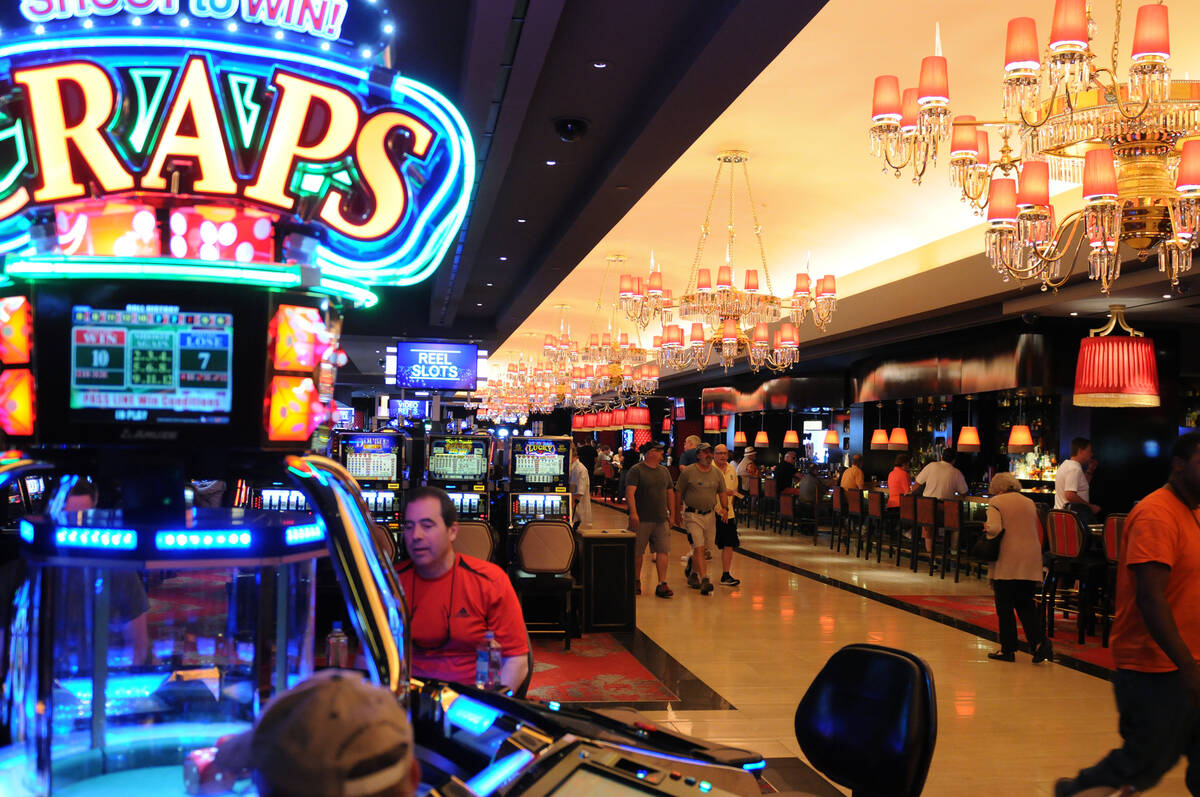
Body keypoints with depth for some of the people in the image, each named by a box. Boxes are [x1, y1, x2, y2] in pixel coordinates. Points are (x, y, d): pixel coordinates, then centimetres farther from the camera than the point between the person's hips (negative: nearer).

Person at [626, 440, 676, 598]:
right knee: (637, 552, 5)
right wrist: (633, 513, -26)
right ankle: (636, 582, 21)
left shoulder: (664, 471, 14)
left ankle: (662, 584, -3)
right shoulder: (636, 470, -5)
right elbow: (630, 492, -15)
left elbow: (670, 493, 21)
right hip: (642, 520, -5)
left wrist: (671, 514, 16)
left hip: (661, 520, 5)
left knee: (663, 550, -4)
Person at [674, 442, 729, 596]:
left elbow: (722, 493, 15)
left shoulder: (717, 473, 8)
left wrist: (724, 508, -2)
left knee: (704, 548, 11)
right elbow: (678, 493, 2)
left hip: (710, 515, 5)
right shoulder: (688, 472, -5)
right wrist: (677, 514, 4)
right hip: (692, 515, -5)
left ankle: (693, 574, 30)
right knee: (699, 547, -14)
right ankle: (704, 580, -19)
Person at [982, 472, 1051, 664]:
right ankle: (1040, 641, -9)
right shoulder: (1030, 502, 16)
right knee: (1026, 605, 10)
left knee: (1004, 607, 3)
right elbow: (1036, 531, 22)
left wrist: (986, 527, 3)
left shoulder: (996, 502, -2)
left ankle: (1008, 649, 7)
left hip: (1007, 562, -5)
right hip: (1031, 562, 5)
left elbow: (994, 529, -17)